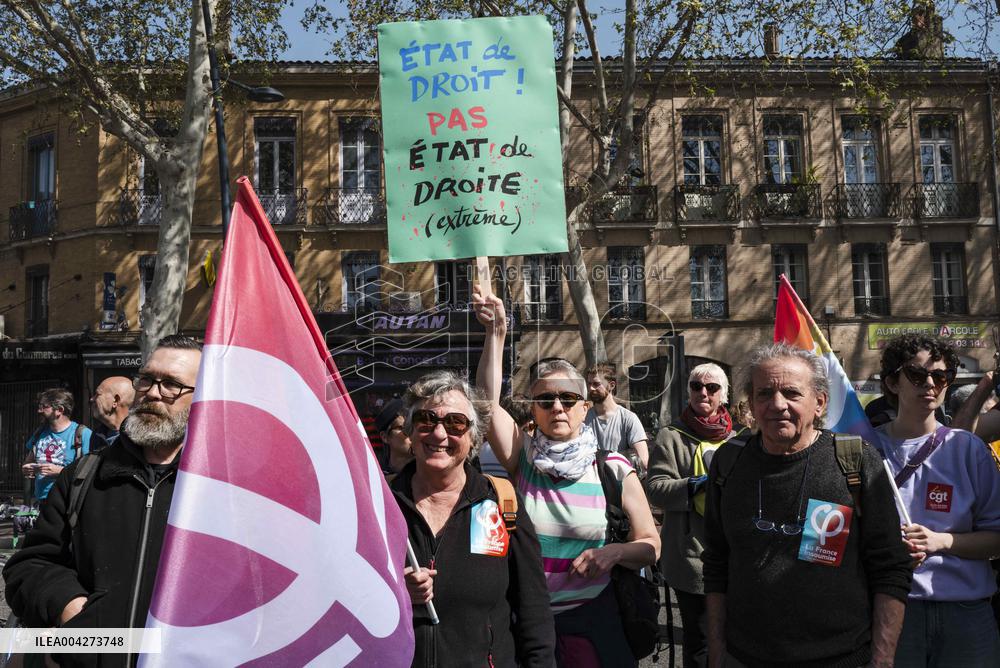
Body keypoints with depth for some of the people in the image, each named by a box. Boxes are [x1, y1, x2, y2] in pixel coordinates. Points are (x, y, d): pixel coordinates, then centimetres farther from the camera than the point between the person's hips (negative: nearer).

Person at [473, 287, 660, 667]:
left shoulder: (613, 469, -5)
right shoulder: (523, 457, -2)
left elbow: (650, 546, -1)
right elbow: (488, 401, -15)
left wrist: (614, 552, -22)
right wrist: (496, 333, -23)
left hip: (590, 621, -1)